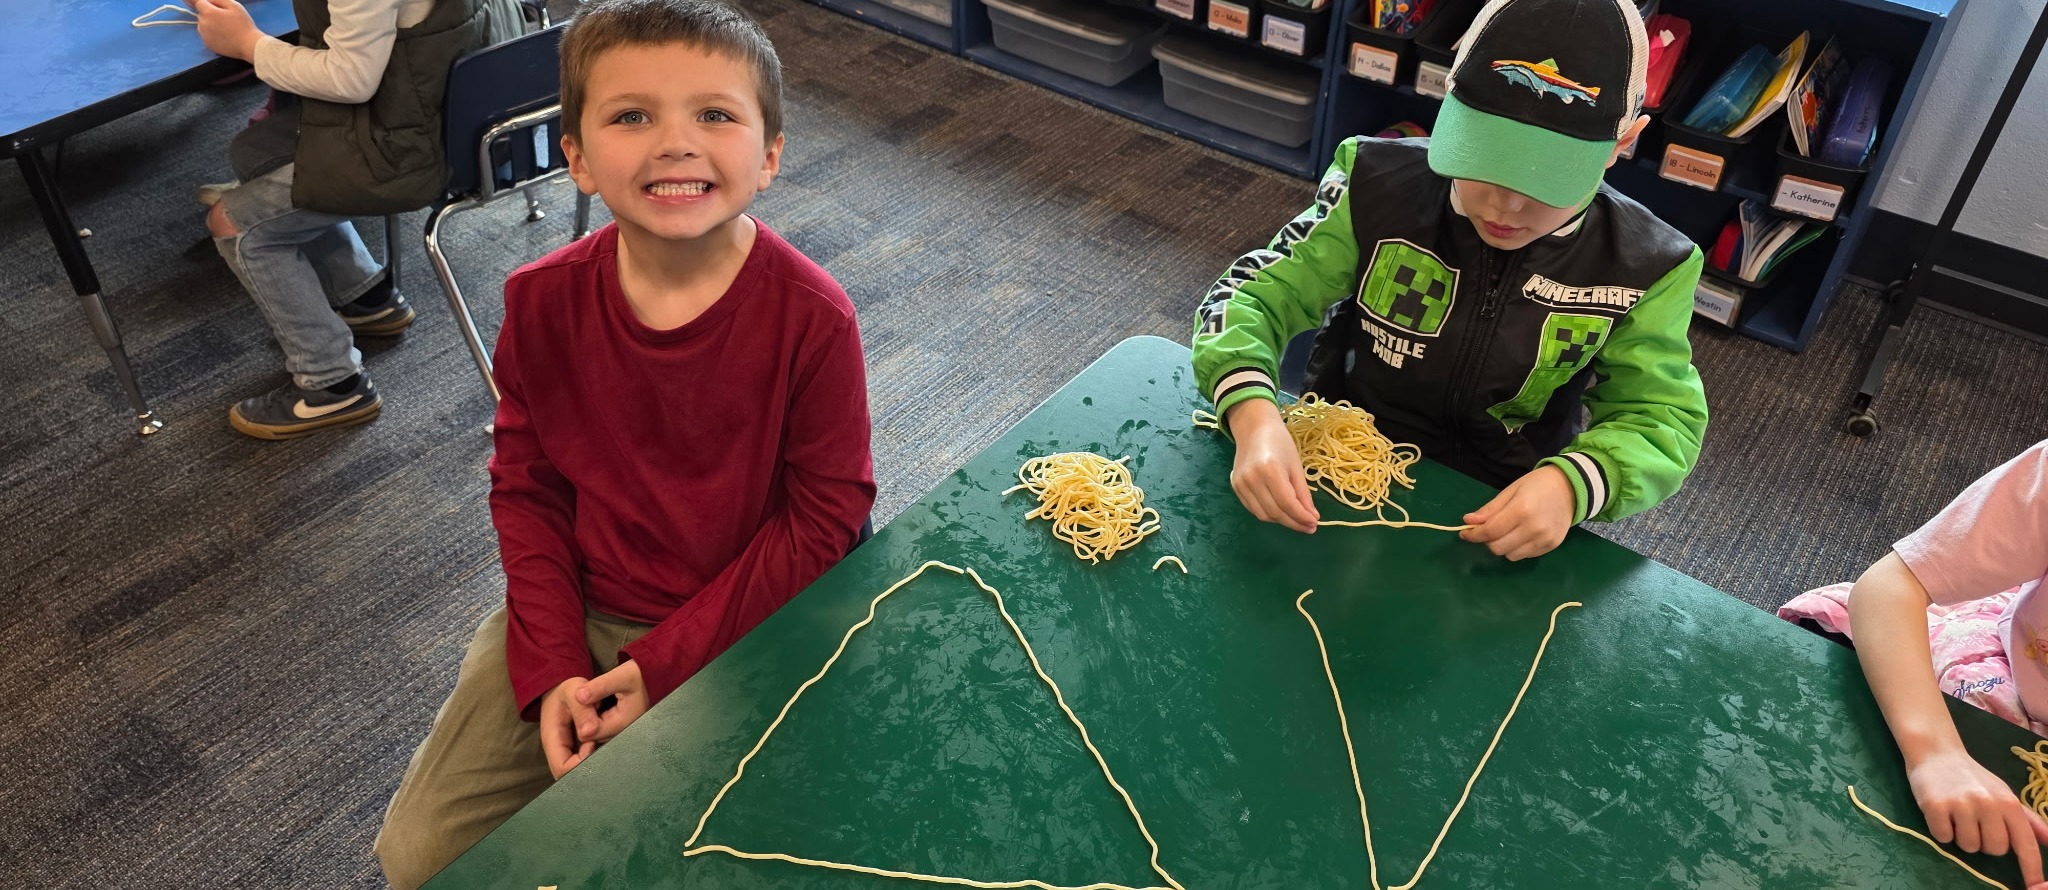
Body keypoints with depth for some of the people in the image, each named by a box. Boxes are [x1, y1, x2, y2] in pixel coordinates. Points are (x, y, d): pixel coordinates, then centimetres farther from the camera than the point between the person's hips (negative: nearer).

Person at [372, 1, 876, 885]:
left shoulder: (812, 317, -21)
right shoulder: (544, 300, -11)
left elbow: (824, 520, -15)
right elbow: (526, 488, 0)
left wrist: (664, 665, -16)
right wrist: (553, 669, -10)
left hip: (736, 631, -3)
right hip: (578, 613, 4)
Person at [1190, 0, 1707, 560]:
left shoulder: (1640, 267, -10)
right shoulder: (1380, 188, -13)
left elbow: (1662, 419, -6)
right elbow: (1253, 294, -12)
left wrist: (1573, 483, -29)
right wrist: (1254, 417, -33)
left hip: (1502, 519, 1)